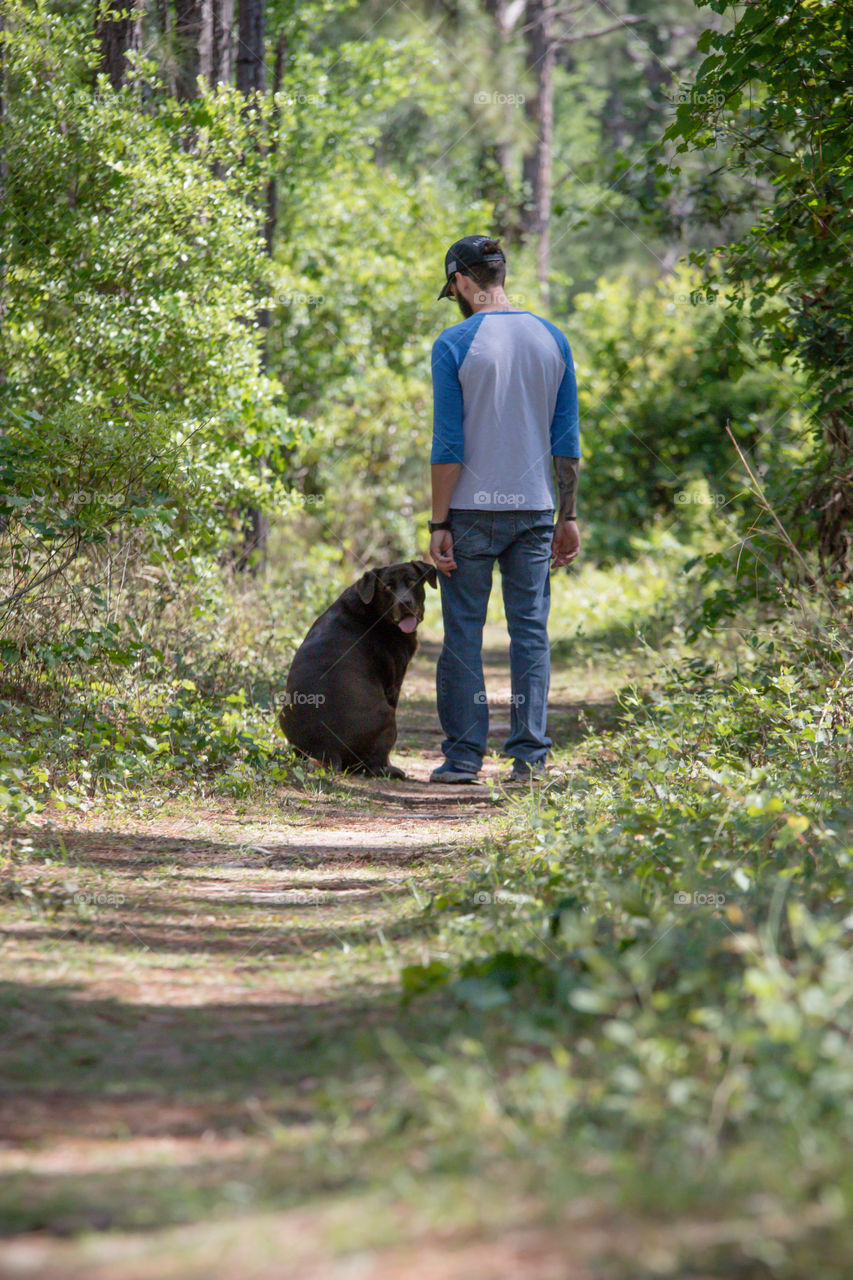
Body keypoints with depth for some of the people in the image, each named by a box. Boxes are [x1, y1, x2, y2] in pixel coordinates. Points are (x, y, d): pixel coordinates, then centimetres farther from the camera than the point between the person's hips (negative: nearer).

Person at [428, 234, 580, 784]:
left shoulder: (455, 343, -7)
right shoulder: (552, 338, 6)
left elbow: (448, 445, -9)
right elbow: (566, 439, 7)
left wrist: (440, 523, -6)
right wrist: (568, 516, 12)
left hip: (473, 511, -4)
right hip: (534, 510, 4)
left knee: (464, 633, 3)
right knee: (531, 630, 7)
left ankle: (465, 754, 2)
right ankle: (530, 754, 5)